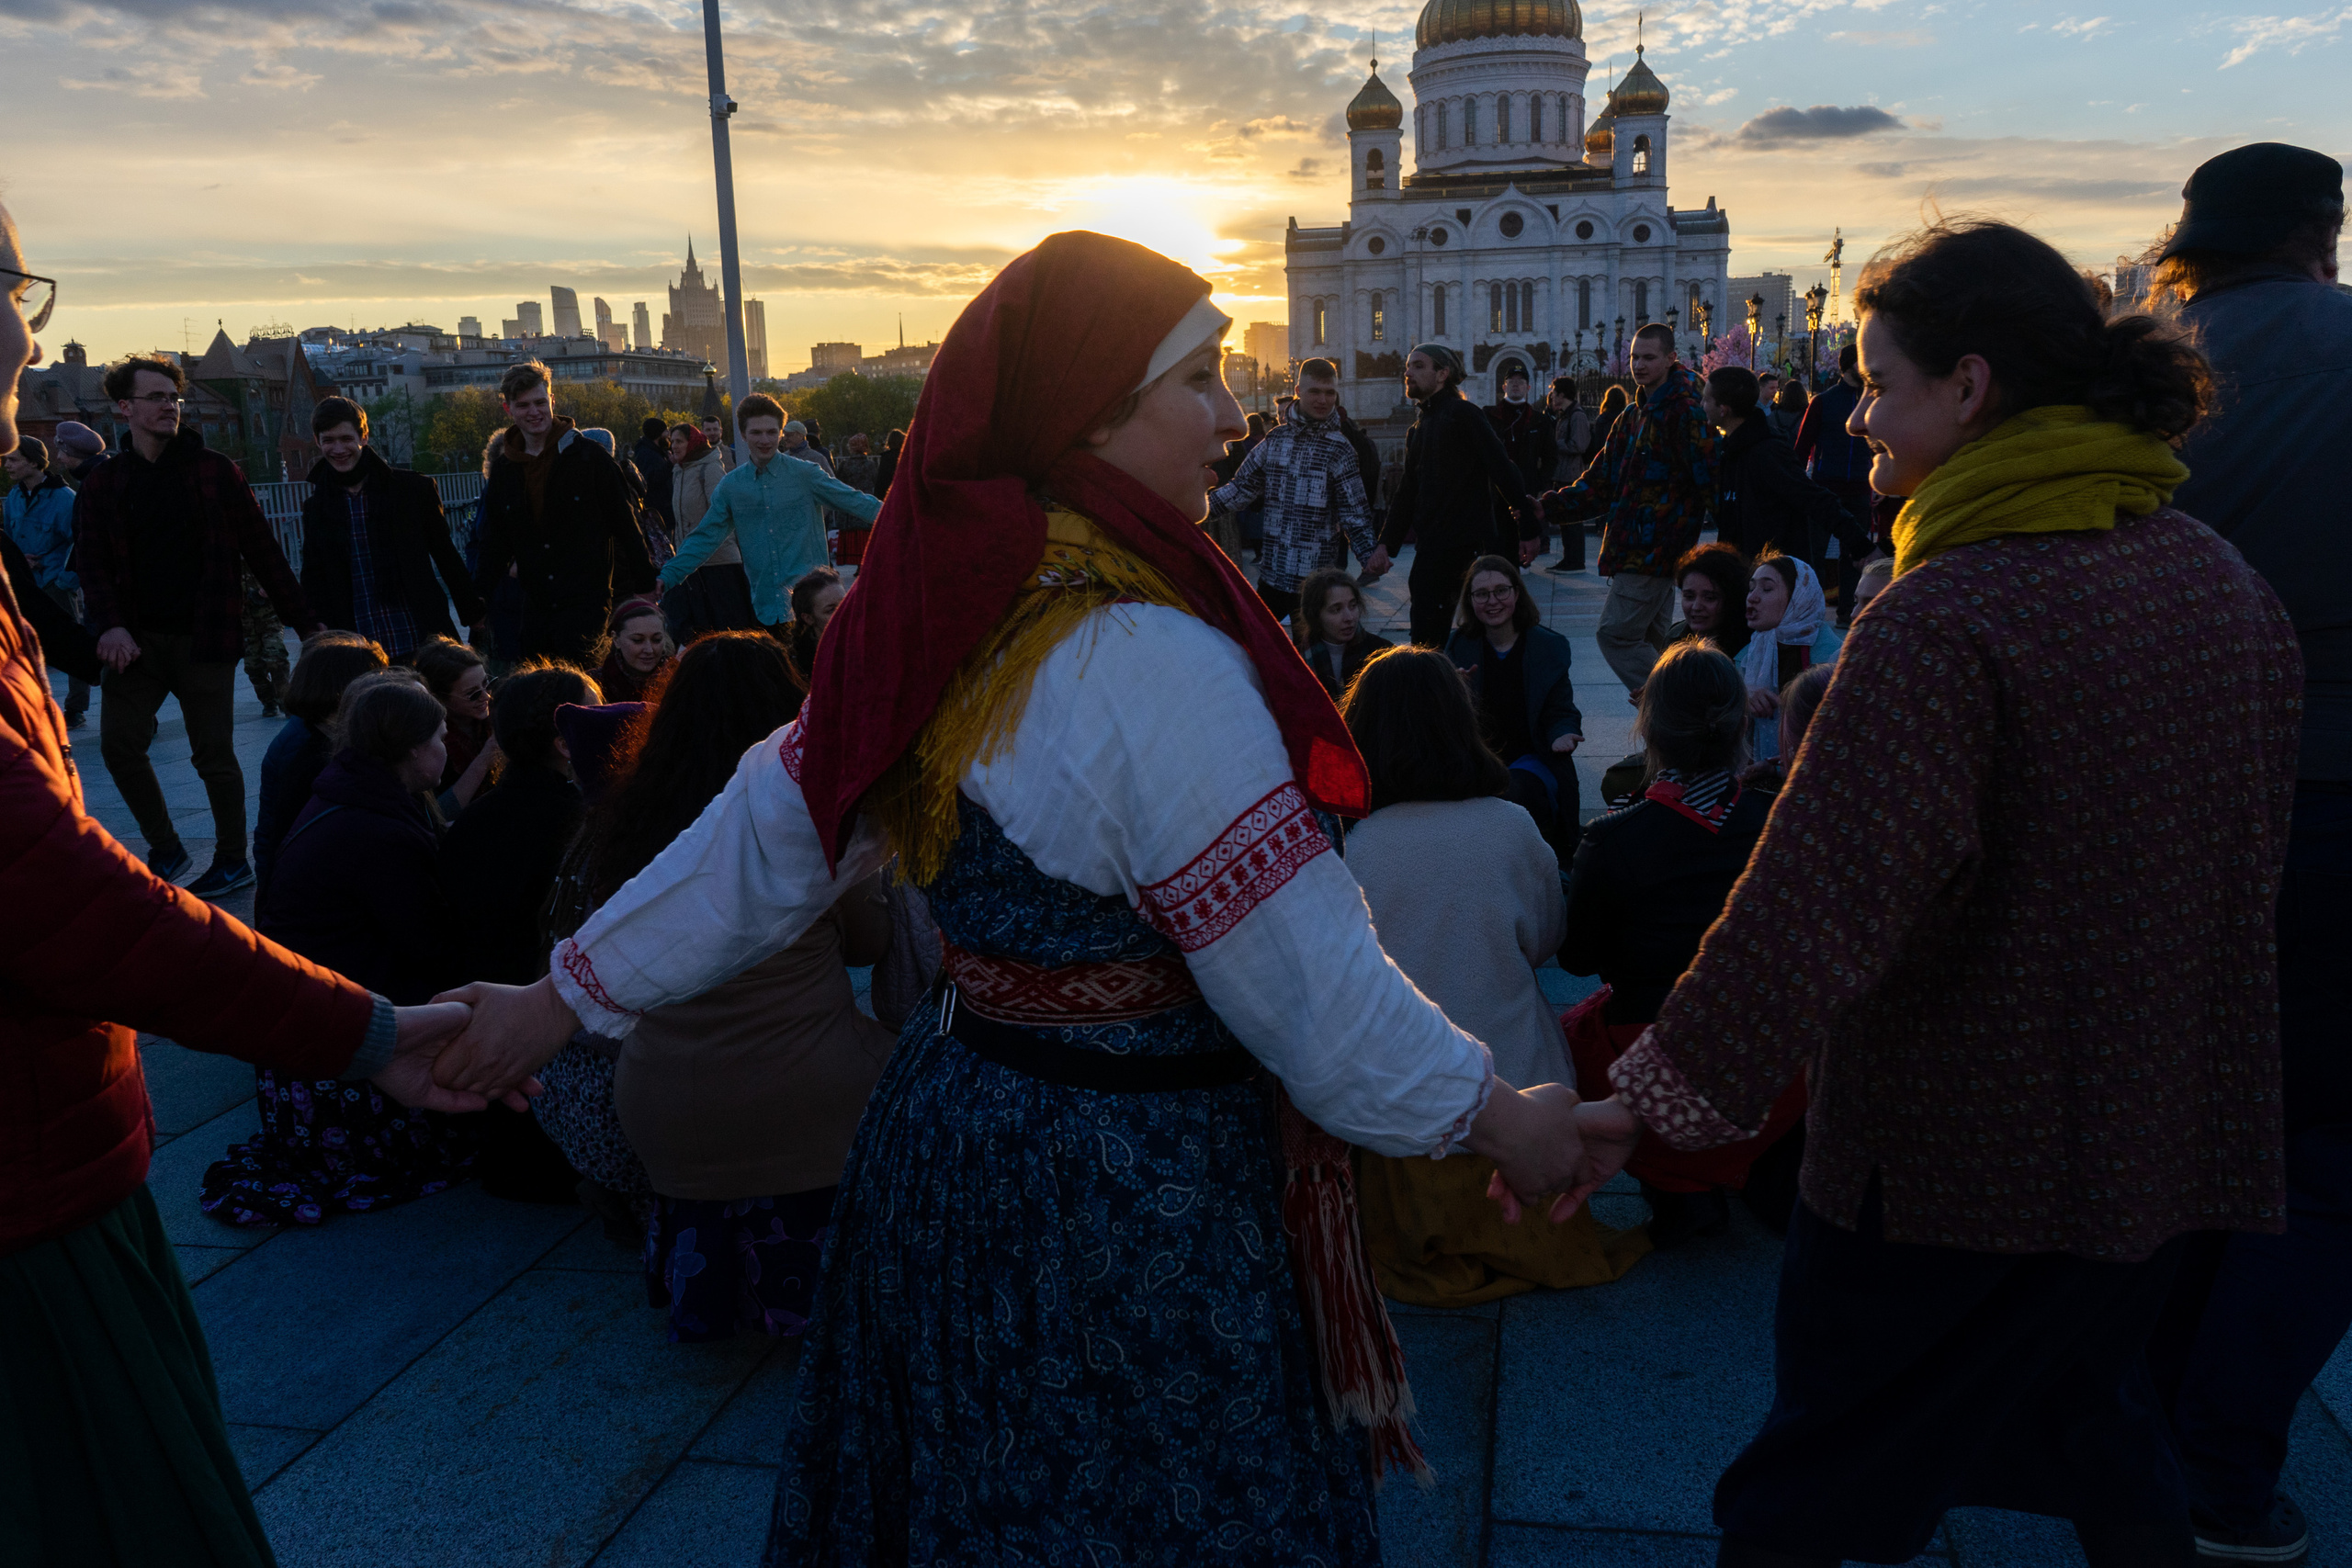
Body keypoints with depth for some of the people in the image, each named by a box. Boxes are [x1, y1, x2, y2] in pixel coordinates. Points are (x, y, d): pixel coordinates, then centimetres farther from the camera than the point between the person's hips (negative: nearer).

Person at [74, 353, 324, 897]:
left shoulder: (214, 470, 1)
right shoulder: (105, 481, 7)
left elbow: (261, 550, 0)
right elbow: (92, 561, 3)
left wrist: (306, 623, -3)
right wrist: (110, 625, -15)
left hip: (203, 637, -3)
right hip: (137, 640, 3)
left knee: (214, 753, 2)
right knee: (119, 743, -2)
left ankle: (232, 860, 18)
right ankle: (164, 849, 17)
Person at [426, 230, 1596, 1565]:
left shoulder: (941, 613, -1)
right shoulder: (1150, 663, -25)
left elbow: (775, 831, 4)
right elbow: (1306, 973, -22)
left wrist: (572, 993, 16)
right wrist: (1500, 1117, -9)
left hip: (947, 1128, 7)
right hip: (1125, 1192, -7)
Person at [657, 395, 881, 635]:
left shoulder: (805, 474, -1)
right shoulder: (730, 487, 7)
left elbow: (856, 503, -2)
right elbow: (705, 538, 10)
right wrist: (666, 577, 4)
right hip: (764, 605, 3)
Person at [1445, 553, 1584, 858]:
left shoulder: (1549, 645, 4)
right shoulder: (1460, 647, 7)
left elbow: (1561, 712, 5)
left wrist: (1563, 734, -19)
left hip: (1531, 756, -1)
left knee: (1520, 790, -34)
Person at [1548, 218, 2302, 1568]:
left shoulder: (1947, 620, -24)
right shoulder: (2226, 581, 2)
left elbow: (1819, 896, -29)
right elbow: (2252, 861, 13)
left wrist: (1654, 1097, -24)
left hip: (1963, 1153, -7)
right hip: (2173, 1136, 8)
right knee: (2098, 1419, 29)